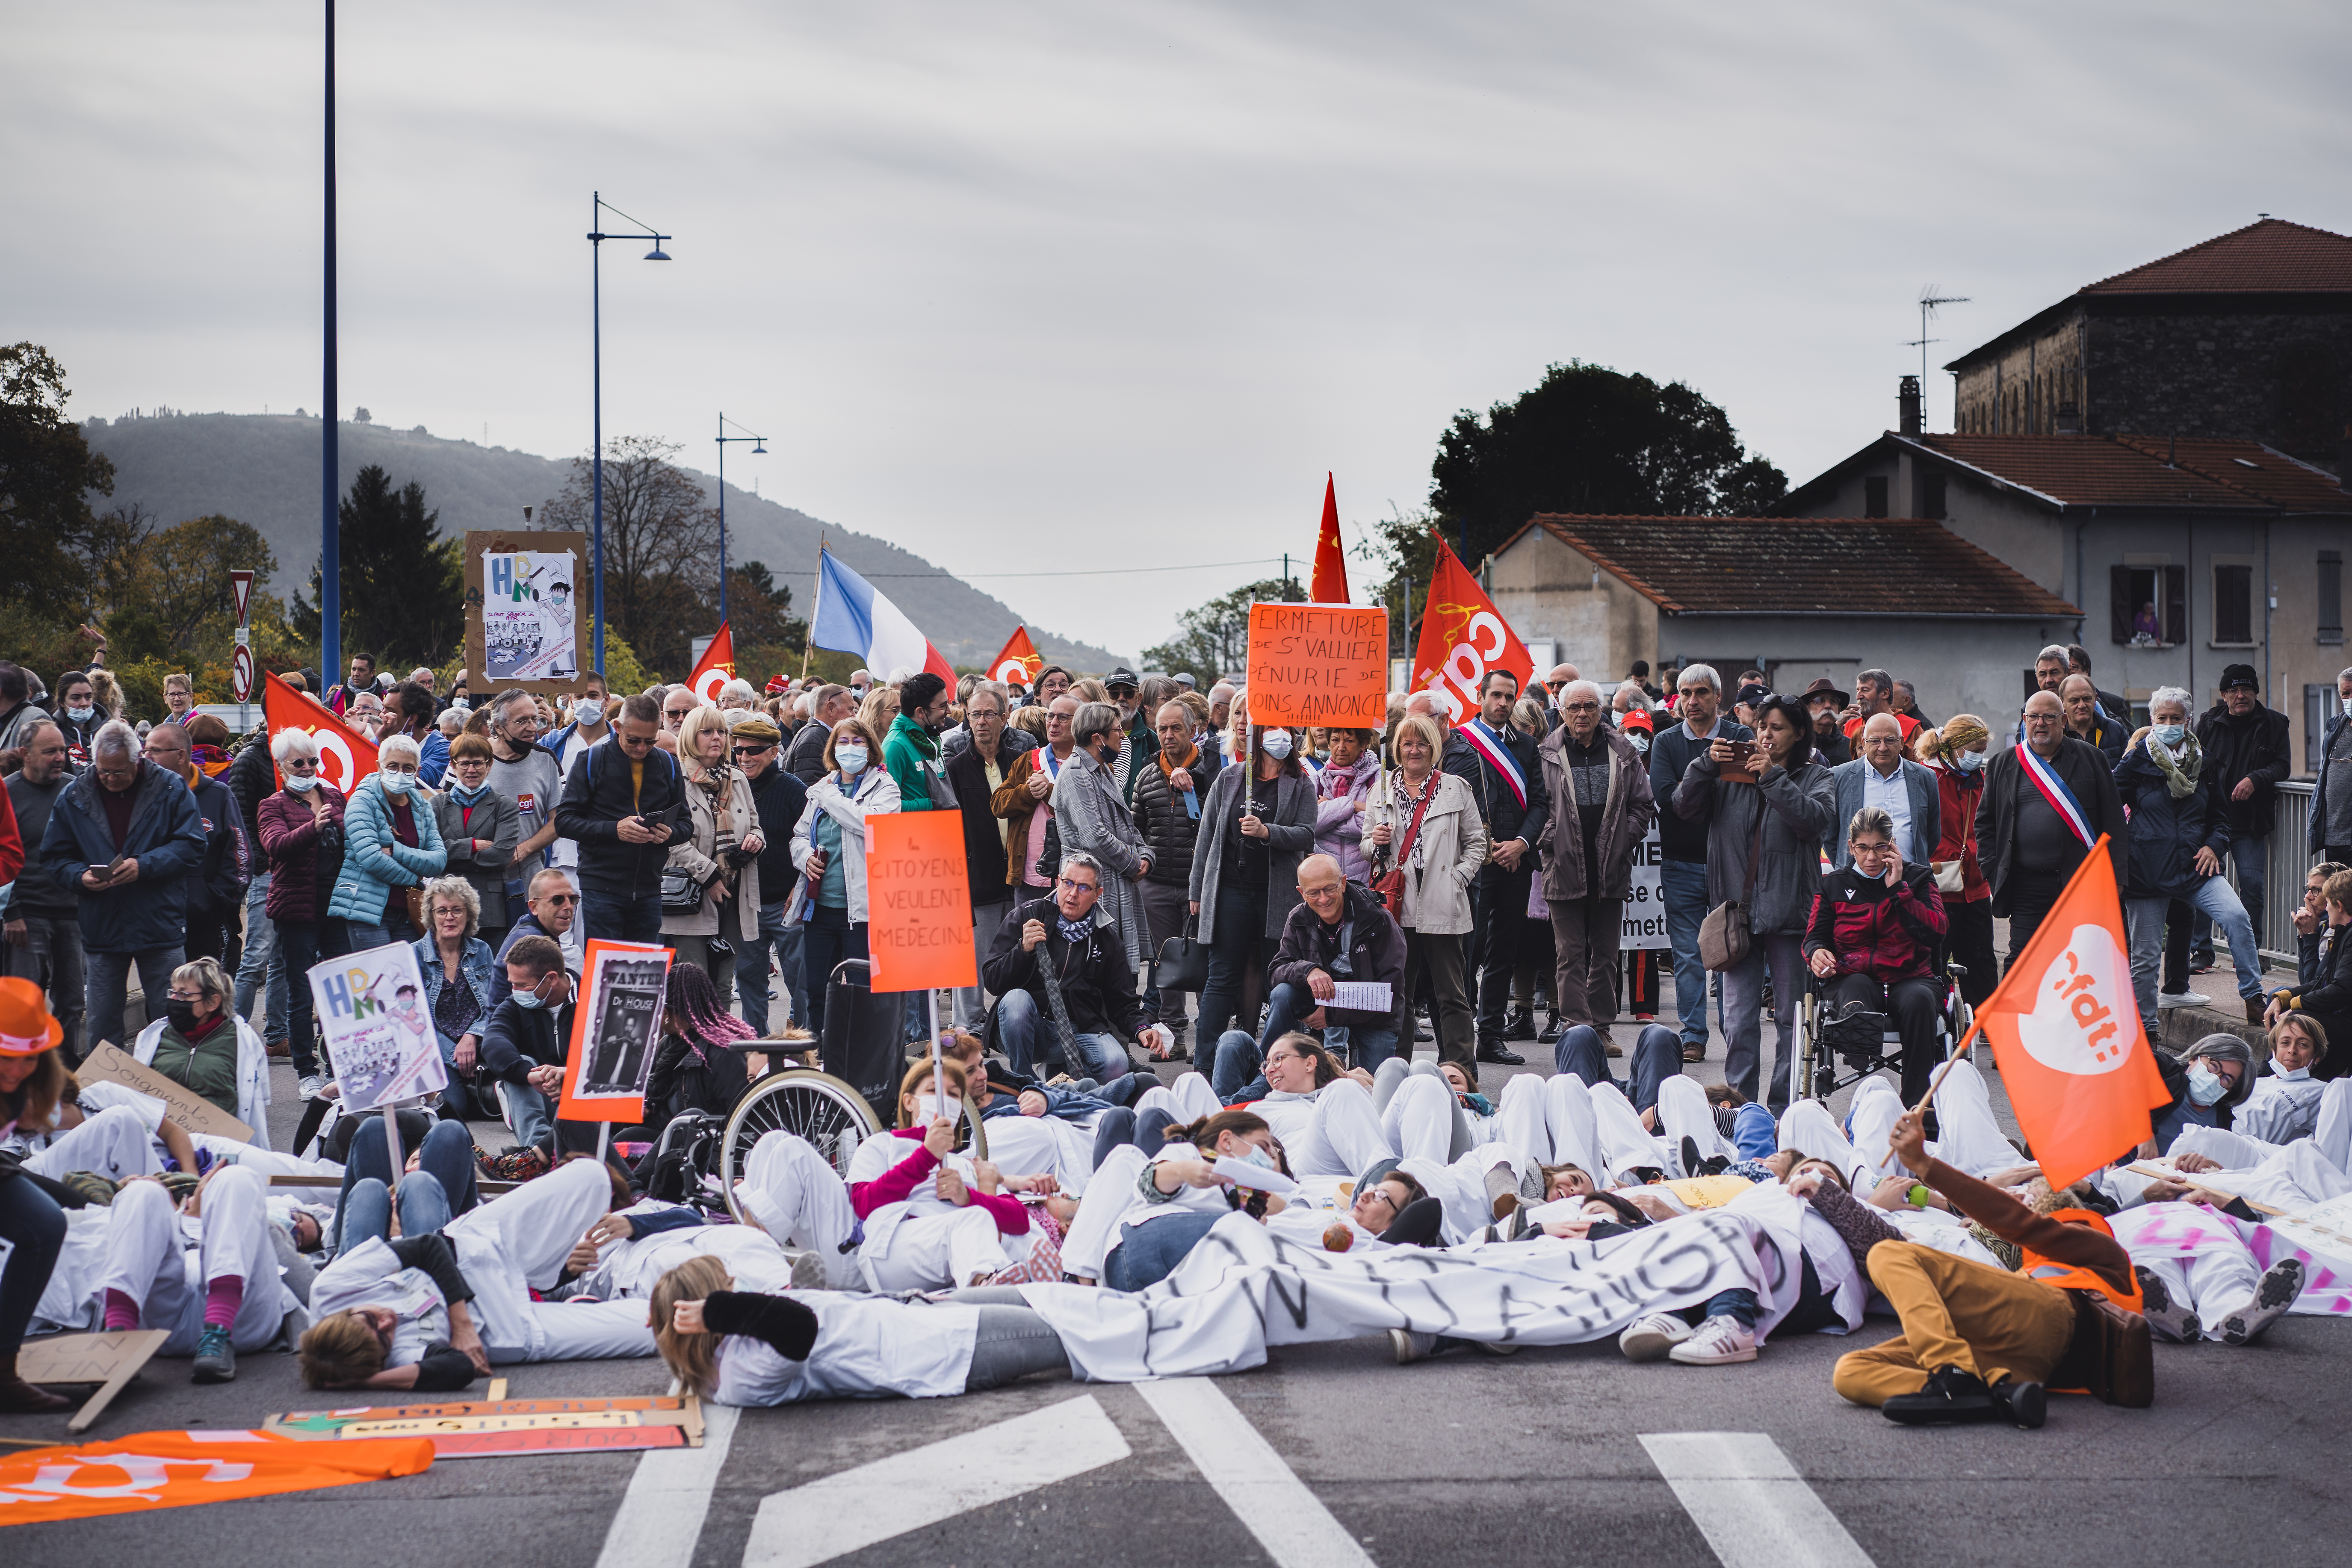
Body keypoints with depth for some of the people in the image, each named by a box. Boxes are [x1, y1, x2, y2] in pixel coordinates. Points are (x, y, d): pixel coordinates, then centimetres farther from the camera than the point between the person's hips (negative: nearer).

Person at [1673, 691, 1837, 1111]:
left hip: (1789, 913, -2)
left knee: (1792, 1016, 3)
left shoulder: (1815, 778, 5)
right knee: (1739, 1017, 2)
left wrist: (1773, 776, -14)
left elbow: (1816, 820, -14)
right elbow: (1686, 806, 5)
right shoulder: (1732, 773, 11)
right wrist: (1707, 764, -8)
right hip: (1738, 908, 2)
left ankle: (1784, 1106, 10)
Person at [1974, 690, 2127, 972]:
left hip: (2083, 884, -1)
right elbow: (1985, 822, 12)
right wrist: (1994, 873, 2)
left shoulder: (2091, 758, 5)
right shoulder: (2003, 765, 10)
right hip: (2026, 884, 1)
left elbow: (2113, 821, 3)